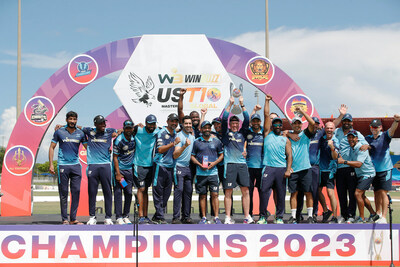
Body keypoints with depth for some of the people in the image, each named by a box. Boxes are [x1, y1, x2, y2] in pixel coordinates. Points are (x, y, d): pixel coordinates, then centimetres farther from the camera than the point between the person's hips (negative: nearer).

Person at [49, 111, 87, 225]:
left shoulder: (80, 133, 7)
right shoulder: (59, 132, 2)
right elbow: (52, 148, 5)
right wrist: (51, 164, -2)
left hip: (76, 165, 2)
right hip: (63, 165, -2)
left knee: (76, 191, -1)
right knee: (63, 193, 1)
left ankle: (73, 219, 6)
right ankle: (64, 219, 7)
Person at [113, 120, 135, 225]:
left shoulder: (134, 138, 0)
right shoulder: (119, 140, -15)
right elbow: (115, 157, -13)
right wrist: (118, 173, -16)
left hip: (129, 169, 5)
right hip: (119, 168, -5)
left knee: (129, 193, 4)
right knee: (118, 192, -5)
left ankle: (126, 216, 12)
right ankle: (118, 217, -3)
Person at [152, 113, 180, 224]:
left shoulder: (176, 134, 16)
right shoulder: (162, 133, -5)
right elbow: (160, 149, -14)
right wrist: (173, 143, -18)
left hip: (171, 166, 7)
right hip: (160, 165, -7)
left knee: (167, 193, 7)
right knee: (158, 192, -4)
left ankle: (156, 217, 14)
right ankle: (160, 217, -1)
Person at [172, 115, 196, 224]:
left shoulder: (192, 136, 13)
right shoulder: (179, 136, -9)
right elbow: (175, 155, -19)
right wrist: (184, 146, -32)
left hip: (188, 167, 7)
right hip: (179, 167, -7)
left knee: (188, 191, 6)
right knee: (179, 190, -12)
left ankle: (186, 217, 11)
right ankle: (176, 217, -11)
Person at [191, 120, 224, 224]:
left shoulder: (216, 141, 8)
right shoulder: (196, 142, 7)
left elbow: (221, 155, 12)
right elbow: (192, 156, 9)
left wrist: (214, 163, -5)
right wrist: (199, 164, -8)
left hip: (213, 172, 0)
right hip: (200, 173, 0)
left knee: (215, 195, -6)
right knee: (202, 195, 4)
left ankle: (216, 217, -3)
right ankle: (203, 217, 10)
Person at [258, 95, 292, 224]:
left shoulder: (285, 140, 14)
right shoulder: (268, 134, 13)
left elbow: (289, 155, 8)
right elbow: (266, 116, 12)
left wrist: (288, 170, -4)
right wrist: (267, 101, 13)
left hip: (281, 168, 1)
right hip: (268, 167, -1)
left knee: (281, 193, 1)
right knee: (264, 191, -9)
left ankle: (279, 217, 8)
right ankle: (263, 216, -3)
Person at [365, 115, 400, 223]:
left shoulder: (385, 136, -1)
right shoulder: (368, 138, 11)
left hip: (385, 169, -4)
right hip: (374, 170, 4)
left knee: (383, 192, -9)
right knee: (376, 193, 11)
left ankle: (384, 217, -8)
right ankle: (378, 214, 23)